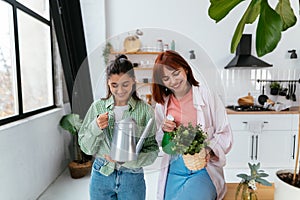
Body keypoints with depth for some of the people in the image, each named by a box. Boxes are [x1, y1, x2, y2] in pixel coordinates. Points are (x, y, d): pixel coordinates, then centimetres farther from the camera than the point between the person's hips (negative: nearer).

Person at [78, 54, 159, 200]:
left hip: (132, 178, -1)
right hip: (101, 176, 2)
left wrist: (126, 159, -22)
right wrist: (96, 128, -19)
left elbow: (152, 150, -7)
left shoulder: (145, 111, -10)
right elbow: (85, 147, -1)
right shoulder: (97, 107, -5)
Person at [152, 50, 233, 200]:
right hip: (173, 171, 3)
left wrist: (209, 151, -21)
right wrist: (163, 130, -6)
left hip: (204, 170, -3)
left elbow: (225, 134, -4)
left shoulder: (207, 96, -4)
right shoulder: (161, 105, 8)